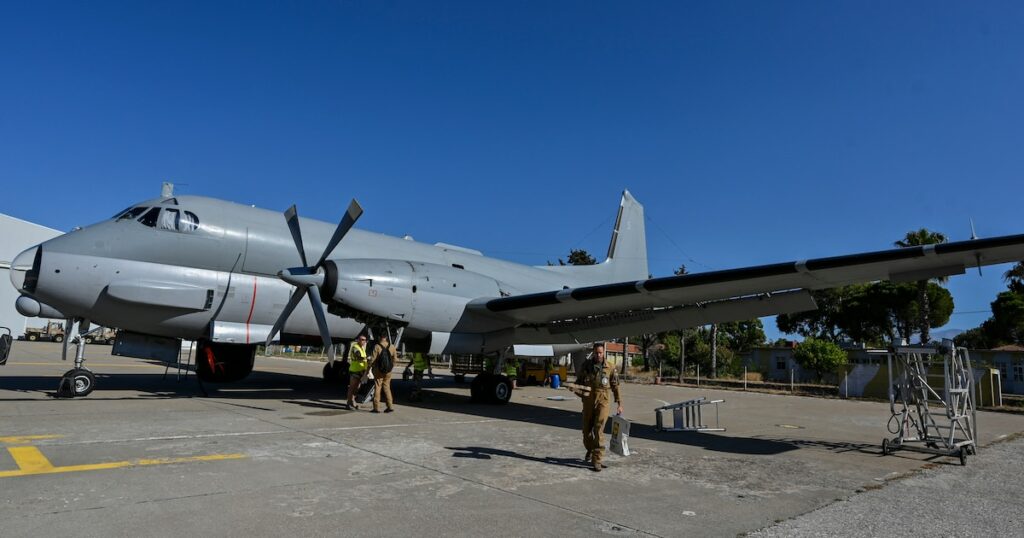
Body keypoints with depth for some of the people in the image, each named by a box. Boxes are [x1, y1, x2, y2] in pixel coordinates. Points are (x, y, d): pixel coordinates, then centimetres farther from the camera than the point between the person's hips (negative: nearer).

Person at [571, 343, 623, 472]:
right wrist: (576, 389, -9)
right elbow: (579, 381, 14)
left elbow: (615, 386, 5)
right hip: (588, 401, 3)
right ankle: (590, 450, 41)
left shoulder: (610, 367, 0)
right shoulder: (585, 365, 3)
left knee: (598, 430, -11)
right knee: (587, 429, 12)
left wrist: (619, 404, 3)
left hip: (603, 401, -2)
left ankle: (597, 460, -6)